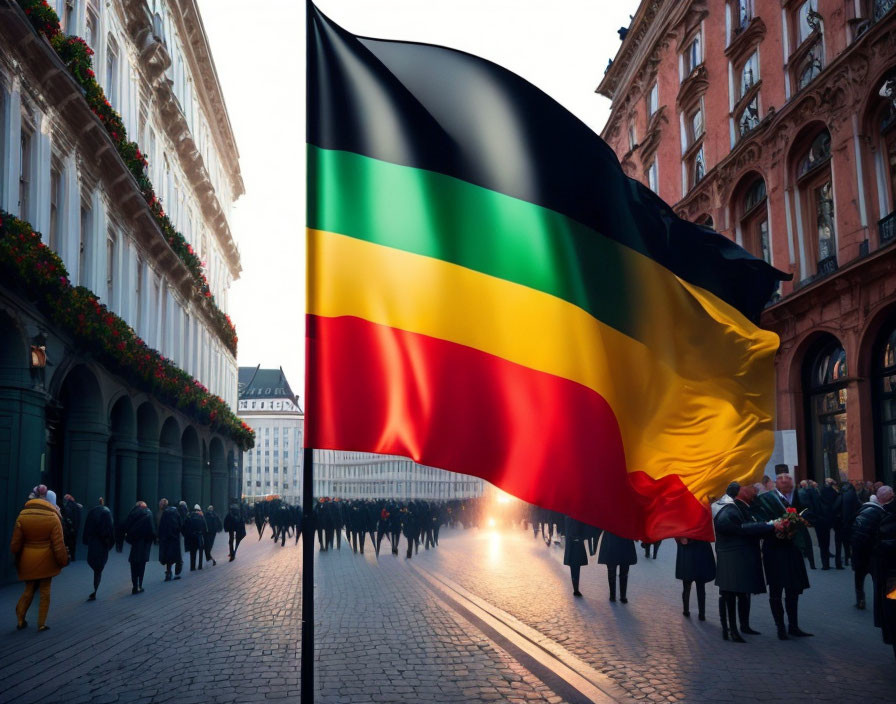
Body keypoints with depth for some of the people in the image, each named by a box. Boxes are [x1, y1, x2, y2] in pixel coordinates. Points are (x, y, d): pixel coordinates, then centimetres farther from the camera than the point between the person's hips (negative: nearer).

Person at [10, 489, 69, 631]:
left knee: (29, 590, 19)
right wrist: (63, 561, 0)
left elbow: (15, 542, -1)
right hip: (46, 560, -2)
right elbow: (58, 543, -10)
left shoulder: (22, 515, -4)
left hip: (28, 561, 2)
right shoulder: (53, 517, -11)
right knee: (45, 591, 8)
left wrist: (17, 559, 13)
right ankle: (41, 623, 10)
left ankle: (20, 620, 16)